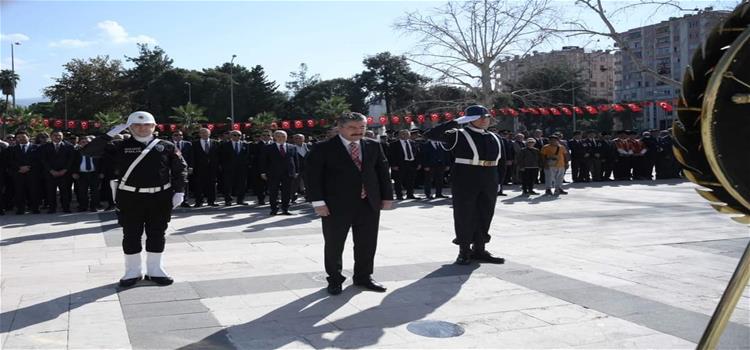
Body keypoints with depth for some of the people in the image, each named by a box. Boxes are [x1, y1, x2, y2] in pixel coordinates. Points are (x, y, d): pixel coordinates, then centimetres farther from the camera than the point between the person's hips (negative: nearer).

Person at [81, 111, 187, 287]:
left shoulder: (167, 146, 3)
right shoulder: (121, 147, 2)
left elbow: (180, 169, 5)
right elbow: (88, 151, -4)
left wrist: (179, 192, -3)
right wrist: (110, 134, -9)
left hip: (160, 198, 1)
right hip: (130, 198, 0)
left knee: (157, 234, 8)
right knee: (131, 235, 5)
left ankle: (154, 270, 21)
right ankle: (133, 271, 19)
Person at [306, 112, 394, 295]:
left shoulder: (373, 146, 8)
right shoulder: (323, 149, -5)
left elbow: (383, 172, 11)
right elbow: (313, 176, -8)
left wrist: (387, 197, 6)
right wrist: (318, 202, -15)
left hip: (369, 204, 4)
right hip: (336, 205, -3)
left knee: (367, 244, 9)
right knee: (334, 244, 5)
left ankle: (363, 277, 26)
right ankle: (334, 279, 22)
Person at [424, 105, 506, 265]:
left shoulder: (495, 138, 10)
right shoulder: (458, 135, -6)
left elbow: (498, 158, 19)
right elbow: (431, 134, -16)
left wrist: (496, 180, 13)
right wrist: (455, 122, -17)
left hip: (489, 181, 5)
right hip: (465, 180, -5)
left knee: (485, 215, 10)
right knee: (464, 215, 2)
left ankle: (479, 249, 22)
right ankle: (464, 251, 13)